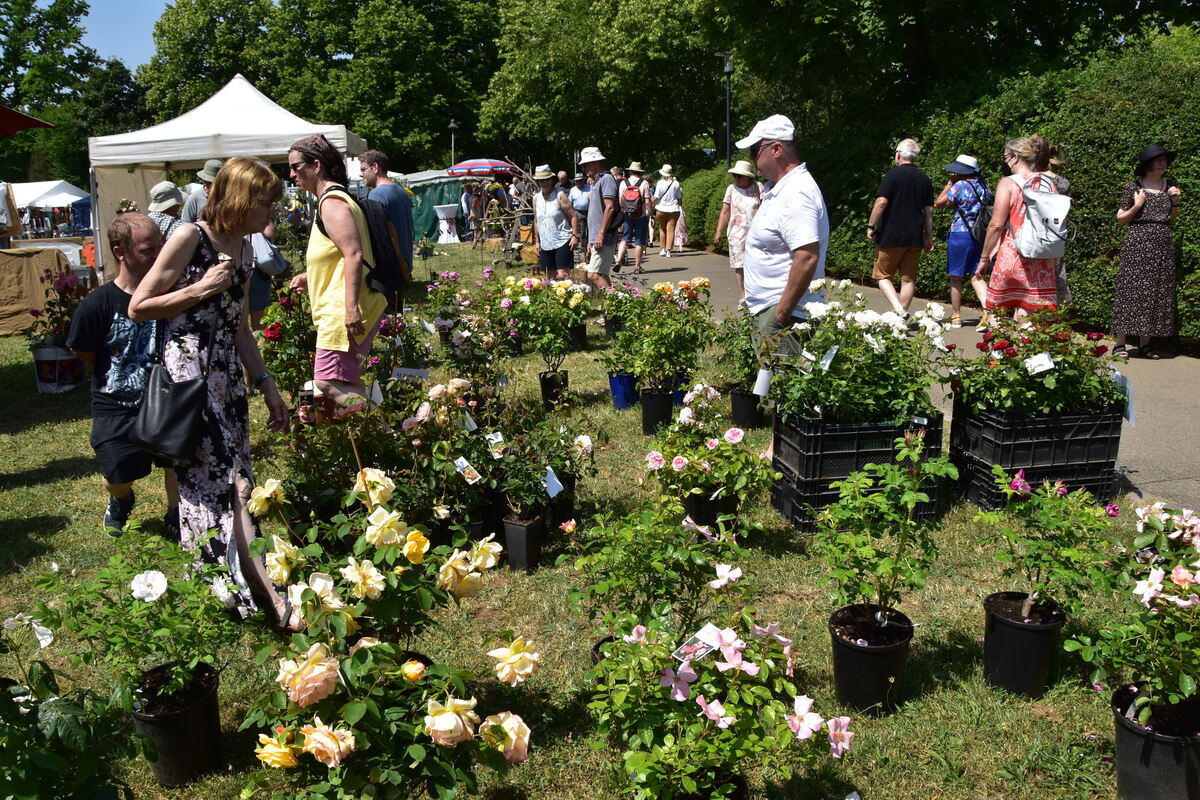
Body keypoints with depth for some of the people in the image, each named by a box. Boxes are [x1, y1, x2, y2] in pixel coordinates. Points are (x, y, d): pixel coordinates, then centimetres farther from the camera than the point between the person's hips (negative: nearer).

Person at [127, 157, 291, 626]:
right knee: (227, 484, -10)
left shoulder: (243, 249, 12)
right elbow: (138, 308, -8)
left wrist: (267, 385, 16)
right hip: (188, 373, -8)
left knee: (229, 484, 9)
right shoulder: (189, 239, -10)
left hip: (227, 376, 8)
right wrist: (201, 289, -14)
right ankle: (270, 596, -11)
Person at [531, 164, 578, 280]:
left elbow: (573, 216, -7)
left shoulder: (559, 195, -6)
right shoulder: (536, 197, 11)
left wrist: (575, 236, -15)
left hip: (562, 242, -6)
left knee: (562, 275, -14)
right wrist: (537, 241, 17)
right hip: (545, 244, 6)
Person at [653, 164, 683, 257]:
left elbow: (656, 197, -7)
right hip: (673, 210, 1)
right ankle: (668, 251, -5)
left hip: (661, 210, -1)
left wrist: (653, 207, 5)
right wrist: (680, 205, 22)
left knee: (662, 229, 15)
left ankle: (663, 249, 17)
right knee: (670, 230, -1)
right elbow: (679, 198, 6)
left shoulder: (660, 183, -6)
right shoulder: (676, 183, 0)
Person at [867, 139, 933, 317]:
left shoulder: (894, 174, -7)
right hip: (915, 238, 5)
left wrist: (871, 225, -8)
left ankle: (898, 308, -16)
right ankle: (902, 313, 11)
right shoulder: (924, 179, 10)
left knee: (883, 275, 3)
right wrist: (929, 238, 17)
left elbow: (881, 202, -16)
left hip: (891, 237, -5)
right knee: (909, 279, 9)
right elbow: (928, 211, 12)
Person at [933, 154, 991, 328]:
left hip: (960, 234, -6)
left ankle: (956, 316, 12)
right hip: (979, 235, 6)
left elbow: (939, 203, -8)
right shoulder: (984, 187, 10)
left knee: (955, 277, 6)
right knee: (976, 275, 8)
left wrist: (949, 184, 0)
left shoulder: (960, 186, -12)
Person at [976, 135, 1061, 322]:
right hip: (1041, 261, 5)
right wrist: (1054, 258, 19)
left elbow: (996, 225, -11)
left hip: (1011, 254, -5)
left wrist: (984, 257, -3)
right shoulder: (1049, 184, 8)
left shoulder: (1008, 183, -7)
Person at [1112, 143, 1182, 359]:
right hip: (1136, 245, -5)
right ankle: (1120, 343, -3)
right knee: (1131, 290, -7)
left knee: (1157, 293, 3)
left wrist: (1175, 203, 4)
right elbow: (1121, 219, 4)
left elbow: (1171, 220, 21)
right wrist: (1137, 206, -11)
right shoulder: (1133, 187, 0)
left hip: (1163, 246, 5)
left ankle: (1145, 344, 9)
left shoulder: (1170, 186, 13)